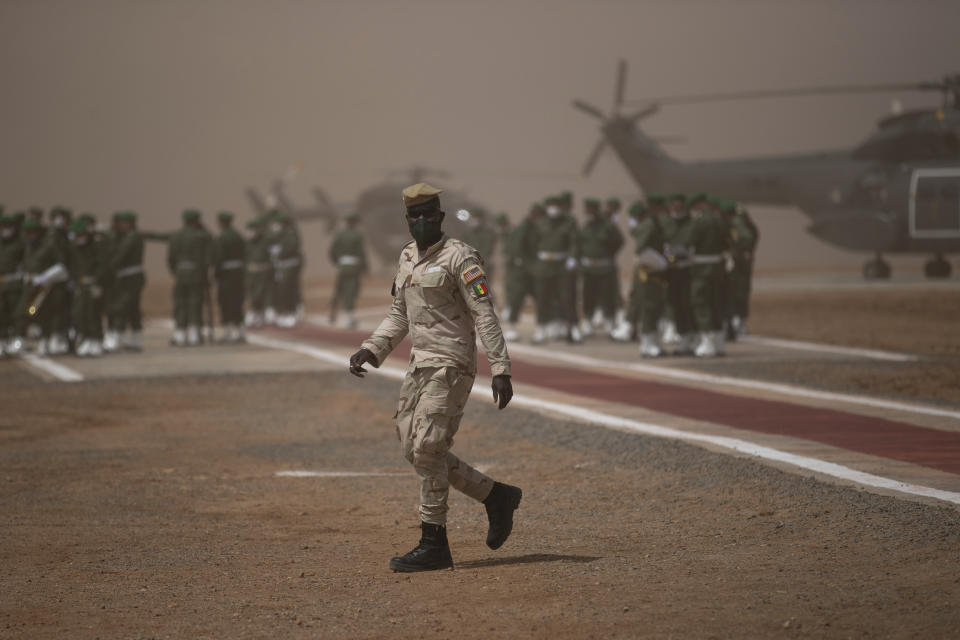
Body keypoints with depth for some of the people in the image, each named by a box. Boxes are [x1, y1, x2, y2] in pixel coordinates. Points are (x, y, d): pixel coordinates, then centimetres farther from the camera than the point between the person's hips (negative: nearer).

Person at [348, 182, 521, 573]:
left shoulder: (459, 257, -10)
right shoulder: (407, 258, 14)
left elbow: (485, 316, -14)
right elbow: (398, 316, 21)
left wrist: (500, 369, -20)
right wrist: (371, 350, 6)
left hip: (451, 365, -9)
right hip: (420, 364, 9)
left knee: (427, 449, -12)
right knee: (414, 449, 8)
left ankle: (434, 545, -5)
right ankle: (496, 497, 20)